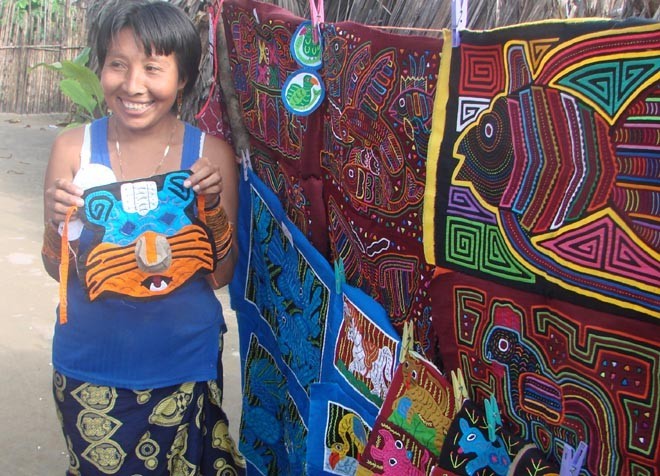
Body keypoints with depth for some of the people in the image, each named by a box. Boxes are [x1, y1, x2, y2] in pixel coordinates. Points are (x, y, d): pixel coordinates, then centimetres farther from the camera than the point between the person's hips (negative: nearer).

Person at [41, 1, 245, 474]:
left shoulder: (211, 154, -9)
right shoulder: (73, 148, -8)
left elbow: (222, 275, -3)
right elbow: (58, 270, 1)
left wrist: (215, 207, -19)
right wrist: (58, 223, -19)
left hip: (185, 366, 0)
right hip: (90, 369, 1)